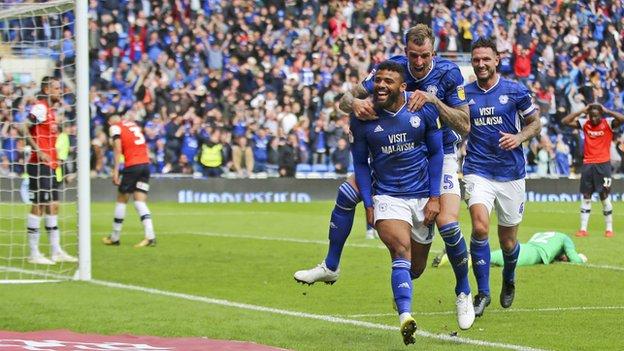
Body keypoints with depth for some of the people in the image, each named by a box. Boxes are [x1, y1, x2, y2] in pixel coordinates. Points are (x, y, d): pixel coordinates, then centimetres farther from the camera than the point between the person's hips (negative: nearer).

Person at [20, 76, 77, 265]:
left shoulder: (51, 110, 17)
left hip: (51, 165, 10)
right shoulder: (40, 107, -12)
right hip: (40, 165, -10)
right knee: (38, 206, -7)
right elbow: (24, 129, -22)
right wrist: (38, 151, -24)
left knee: (53, 206, 11)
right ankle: (34, 254, -4)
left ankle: (56, 252, 15)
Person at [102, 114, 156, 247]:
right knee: (140, 202, 3)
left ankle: (115, 237, 16)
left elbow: (118, 149, -7)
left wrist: (115, 171, -9)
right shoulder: (133, 124, 22)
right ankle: (150, 236, -14)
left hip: (132, 165, -5)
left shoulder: (115, 127, 4)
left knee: (121, 200, 8)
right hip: (146, 163, 5)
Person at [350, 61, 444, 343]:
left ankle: (401, 292, 45)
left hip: (423, 197, 2)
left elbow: (436, 153, 3)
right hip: (387, 197, -2)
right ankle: (405, 316, -35)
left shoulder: (424, 110, -6)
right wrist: (368, 204, -3)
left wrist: (434, 198, -2)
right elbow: (360, 163, 4)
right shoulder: (362, 118, -7)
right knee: (402, 252, -24)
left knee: (417, 265, 11)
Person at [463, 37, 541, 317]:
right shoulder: (464, 94, 2)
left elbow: (535, 123, 9)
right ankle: (483, 292, -10)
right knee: (480, 227, -22)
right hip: (478, 172, 0)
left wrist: (519, 137, -12)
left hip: (511, 175, 0)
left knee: (508, 241, 7)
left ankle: (509, 278, 41)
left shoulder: (516, 91, -1)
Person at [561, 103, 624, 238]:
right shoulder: (584, 123, 5)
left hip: (603, 164, -3)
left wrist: (606, 111, -13)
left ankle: (609, 229, 7)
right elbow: (565, 121, 0)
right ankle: (583, 229, 7)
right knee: (586, 196, 4)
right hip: (588, 164, 3)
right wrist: (582, 111, -3)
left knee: (604, 196, -2)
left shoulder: (608, 123, -4)